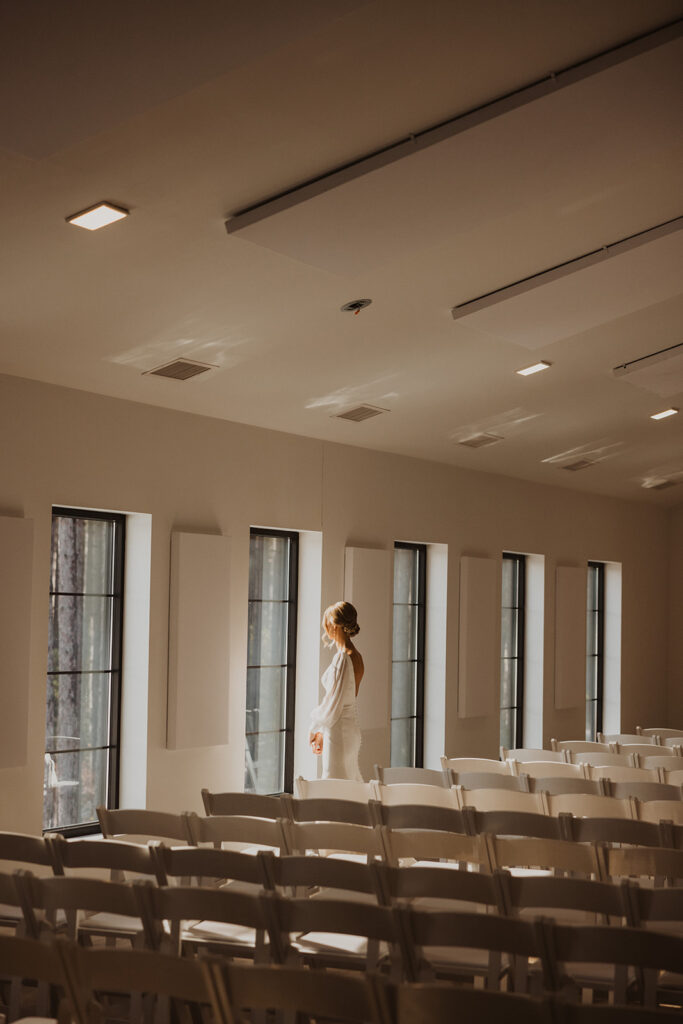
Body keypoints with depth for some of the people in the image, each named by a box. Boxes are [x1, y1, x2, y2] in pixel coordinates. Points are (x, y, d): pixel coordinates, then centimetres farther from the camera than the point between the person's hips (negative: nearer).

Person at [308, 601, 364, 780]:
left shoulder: (342, 659, -21)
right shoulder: (355, 656, 8)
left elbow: (332, 707, -20)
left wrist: (314, 728, -1)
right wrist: (321, 732, 19)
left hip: (339, 732, -9)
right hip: (352, 730, 9)